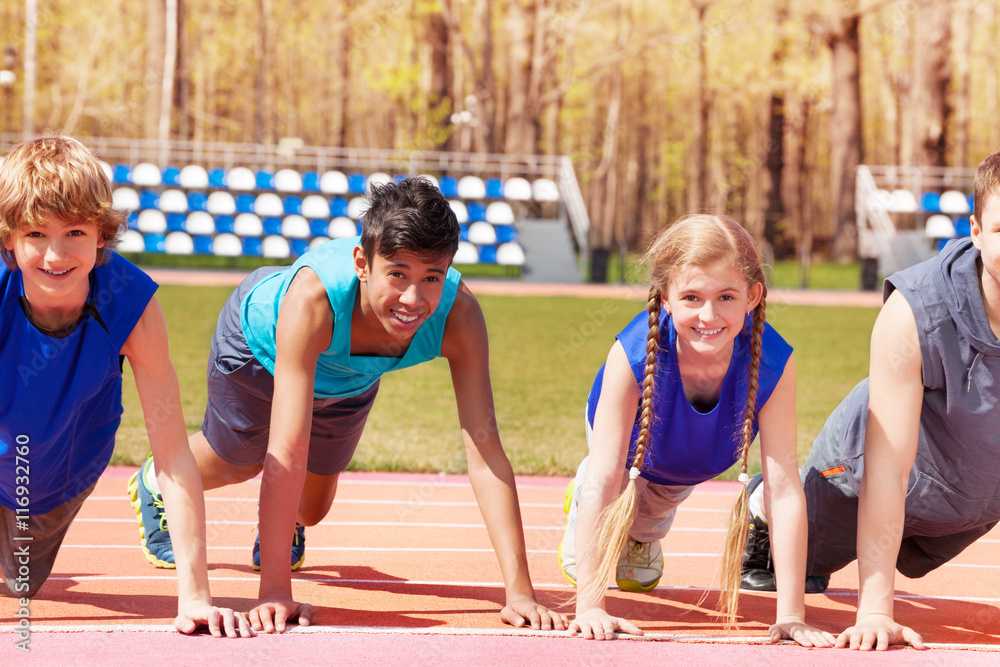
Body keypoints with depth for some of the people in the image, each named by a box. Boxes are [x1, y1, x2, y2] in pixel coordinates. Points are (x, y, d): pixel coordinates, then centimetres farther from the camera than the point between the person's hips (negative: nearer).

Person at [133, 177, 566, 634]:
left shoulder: (458, 314, -42)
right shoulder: (314, 297, -51)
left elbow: (484, 450, -42)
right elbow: (288, 451, -51)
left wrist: (519, 591, -47)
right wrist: (274, 591, -53)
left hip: (347, 379, 3)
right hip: (259, 343, -3)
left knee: (311, 508, 19)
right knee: (237, 464, 23)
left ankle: (283, 523, 56)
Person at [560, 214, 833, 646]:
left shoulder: (773, 363, -43)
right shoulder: (633, 354, -46)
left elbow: (784, 487, -41)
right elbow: (604, 480, -44)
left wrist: (791, 615, -44)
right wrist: (590, 606, -49)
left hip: (690, 470, 2)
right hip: (631, 443, -2)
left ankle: (644, 533, 56)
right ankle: (581, 501, 26)